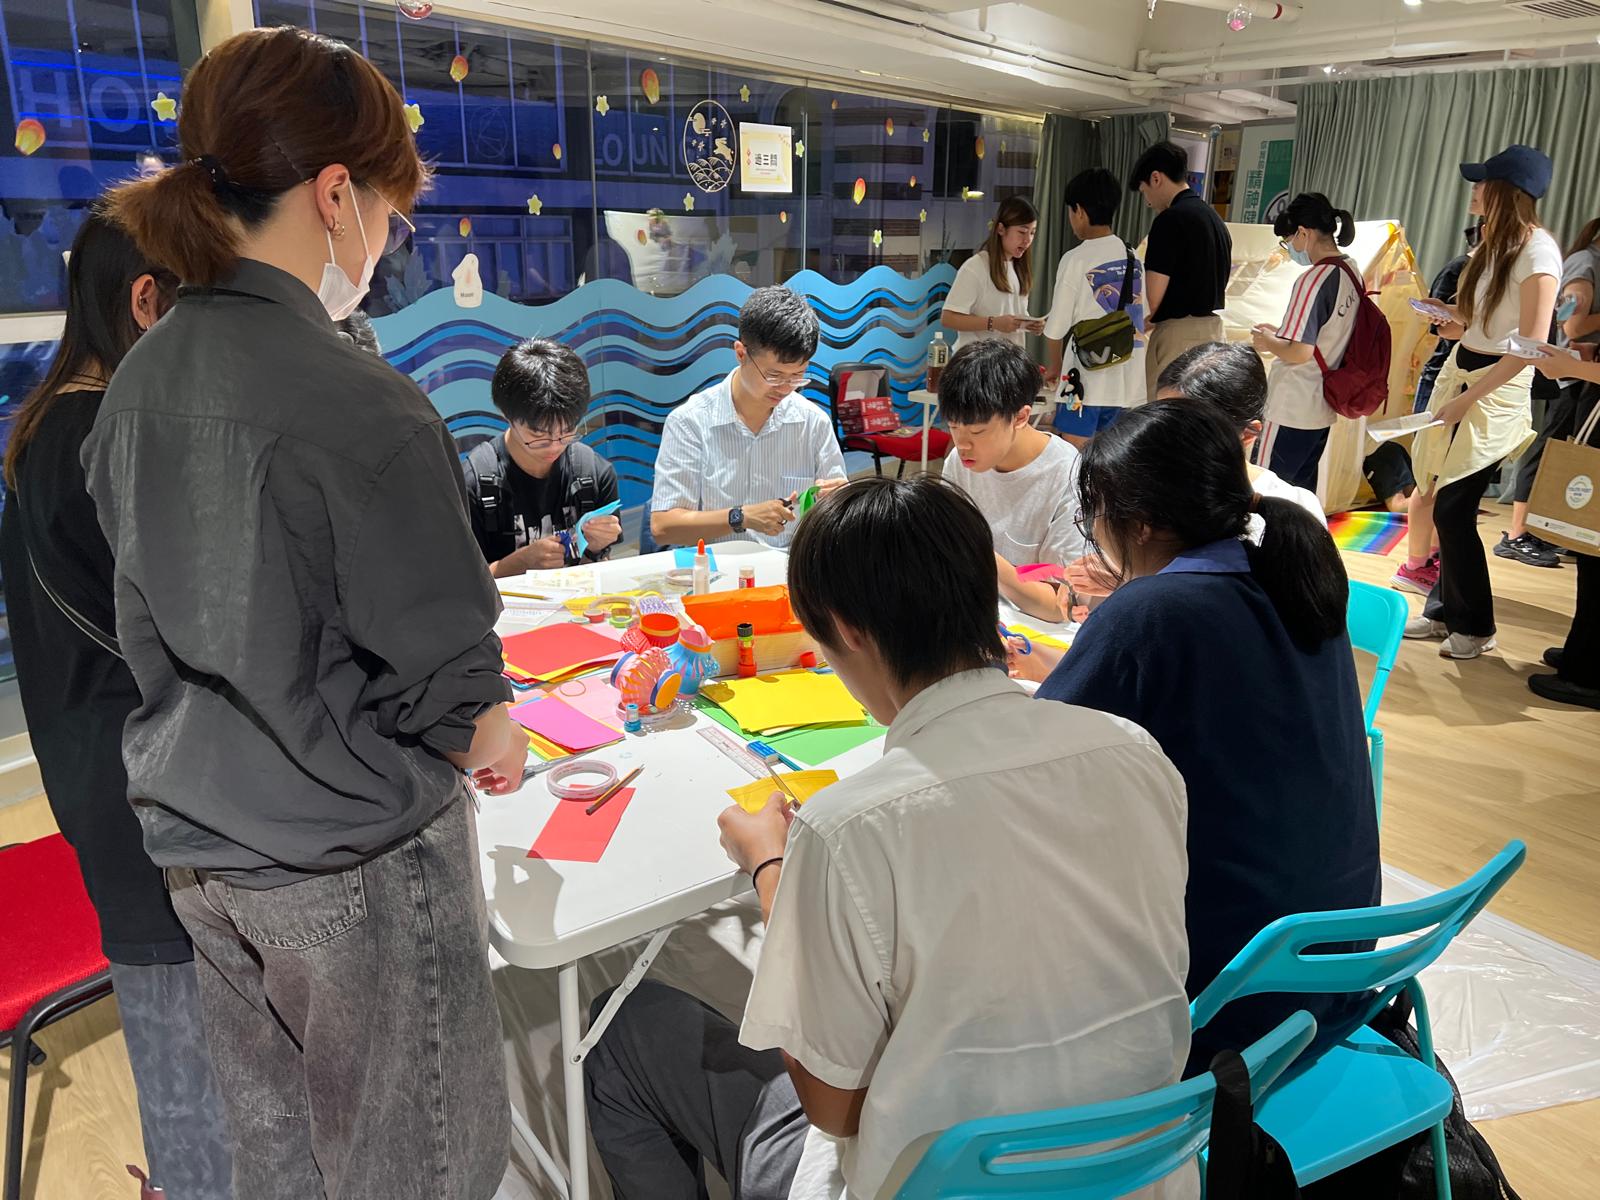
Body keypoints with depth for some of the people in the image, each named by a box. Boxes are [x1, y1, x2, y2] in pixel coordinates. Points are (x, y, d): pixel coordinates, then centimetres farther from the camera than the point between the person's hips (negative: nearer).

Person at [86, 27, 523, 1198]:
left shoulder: (137, 384, -1)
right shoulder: (361, 408, -25)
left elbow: (148, 628, 8)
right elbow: (443, 668, -21)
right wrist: (489, 740, 0)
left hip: (199, 843, 7)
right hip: (353, 860, -7)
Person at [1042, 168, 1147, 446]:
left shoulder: (1076, 259, -10)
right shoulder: (1133, 257, 7)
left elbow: (1057, 328, -5)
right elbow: (1142, 318, 11)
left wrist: (1055, 366, 12)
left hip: (1088, 378, -6)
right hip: (1129, 379, 6)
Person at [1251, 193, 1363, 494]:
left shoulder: (1314, 280, -18)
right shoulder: (1351, 273, 7)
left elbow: (1298, 353, -22)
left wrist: (1267, 342, -4)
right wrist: (1280, 333, 13)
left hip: (1293, 411, -9)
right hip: (1323, 409, 9)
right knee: (1301, 491, 16)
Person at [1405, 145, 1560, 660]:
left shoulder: (1537, 252, -15)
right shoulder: (1499, 243, 11)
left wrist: (1467, 398, -17)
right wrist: (1452, 315, 2)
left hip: (1497, 390, -8)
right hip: (1461, 372, 8)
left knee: (1452, 510, -6)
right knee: (1442, 505, 9)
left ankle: (1475, 628, 10)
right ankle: (1445, 611, 21)